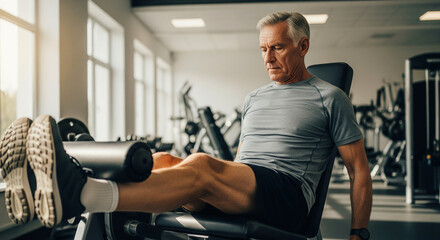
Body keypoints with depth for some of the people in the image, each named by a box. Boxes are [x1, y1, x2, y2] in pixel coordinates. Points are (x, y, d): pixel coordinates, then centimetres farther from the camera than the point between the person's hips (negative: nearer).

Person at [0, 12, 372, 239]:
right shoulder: (254, 98, 24)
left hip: (288, 196, -6)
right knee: (163, 160, -23)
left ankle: (78, 195, -54)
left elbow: (359, 168, 7)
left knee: (201, 165, -35)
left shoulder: (329, 98, 8)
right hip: (235, 197, 6)